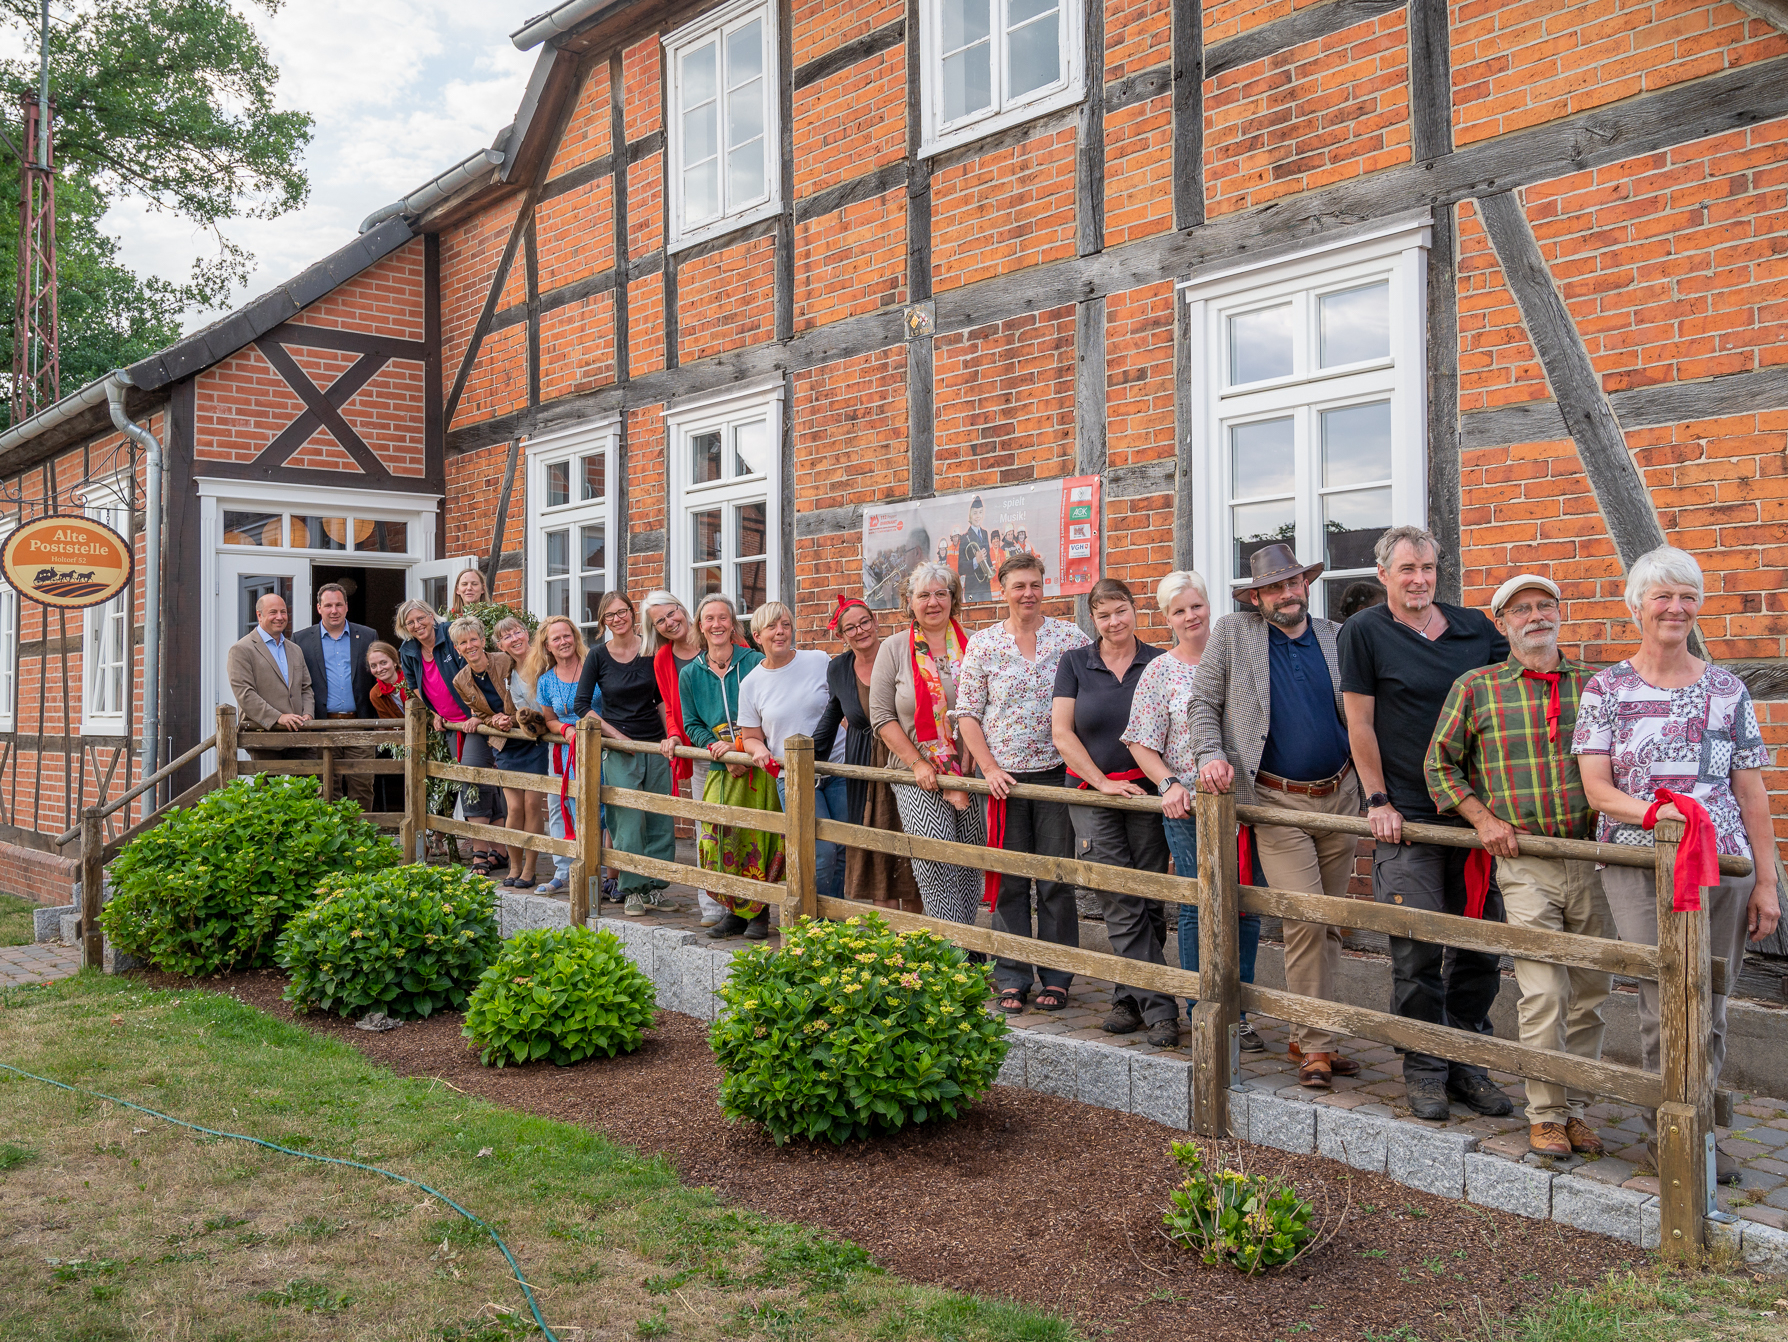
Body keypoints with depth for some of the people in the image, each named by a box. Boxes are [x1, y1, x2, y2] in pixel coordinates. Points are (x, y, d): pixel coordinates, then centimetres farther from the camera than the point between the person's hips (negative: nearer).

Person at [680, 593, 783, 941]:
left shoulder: (755, 662, 0)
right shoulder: (690, 674, 10)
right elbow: (692, 724, 11)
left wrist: (740, 746, -12)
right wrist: (717, 748, -7)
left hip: (757, 763, -3)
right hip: (720, 767, 3)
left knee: (755, 836, -5)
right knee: (717, 836, -6)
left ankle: (758, 912, 9)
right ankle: (736, 911, 10)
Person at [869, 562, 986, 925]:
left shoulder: (971, 646, 6)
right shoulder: (893, 649, 4)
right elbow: (881, 716, 2)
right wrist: (917, 763, -7)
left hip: (971, 773, 2)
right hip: (919, 777, -2)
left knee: (970, 864, 4)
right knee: (936, 861, -14)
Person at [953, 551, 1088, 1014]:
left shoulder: (1070, 637, 2)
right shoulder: (982, 643, 3)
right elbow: (967, 714, 3)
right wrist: (989, 768, -7)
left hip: (1056, 772, 0)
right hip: (1003, 776, 0)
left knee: (1057, 878, 3)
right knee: (1009, 880, 5)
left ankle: (1056, 977, 15)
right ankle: (1012, 979, 15)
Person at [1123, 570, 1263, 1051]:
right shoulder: (1159, 673, 2)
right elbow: (1141, 745, 0)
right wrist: (1170, 784, -14)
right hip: (1189, 809, -3)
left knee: (1247, 908, 4)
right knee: (1198, 911, 1)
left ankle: (1238, 1014, 17)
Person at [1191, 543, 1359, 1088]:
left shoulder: (1337, 638, 8)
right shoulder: (1232, 634, 1)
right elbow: (1203, 702, 4)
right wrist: (1212, 756, -11)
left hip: (1339, 794, 4)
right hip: (1277, 802, -4)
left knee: (1330, 921, 10)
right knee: (1305, 917, -13)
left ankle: (1308, 1035, 23)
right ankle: (1316, 1045, -2)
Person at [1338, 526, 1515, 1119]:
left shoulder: (1475, 627, 10)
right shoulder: (1364, 631, -1)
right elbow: (1360, 723, -2)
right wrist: (1378, 801, -5)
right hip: (1406, 818, -4)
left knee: (1481, 945, 8)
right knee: (1418, 952, -4)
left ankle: (1465, 1064, 22)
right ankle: (1423, 1070, 11)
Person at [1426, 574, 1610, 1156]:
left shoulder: (1594, 683, 8)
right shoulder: (1475, 688, 2)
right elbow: (1440, 764, 6)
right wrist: (1483, 820, -4)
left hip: (1596, 859, 3)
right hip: (1524, 863, -3)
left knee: (1590, 992, 9)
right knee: (1544, 994, -7)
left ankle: (1576, 1107, 22)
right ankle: (1545, 1114, 7)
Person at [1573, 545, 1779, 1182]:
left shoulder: (1727, 689, 8)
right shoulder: (1604, 689, 2)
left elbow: (1751, 792, 7)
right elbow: (1597, 788, -4)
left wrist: (1766, 881, 3)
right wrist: (1653, 810, -22)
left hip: (1723, 866, 2)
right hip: (1639, 870, -2)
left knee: (1708, 1006, 7)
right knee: (1664, 1007, -6)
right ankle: (1668, 1133, 9)